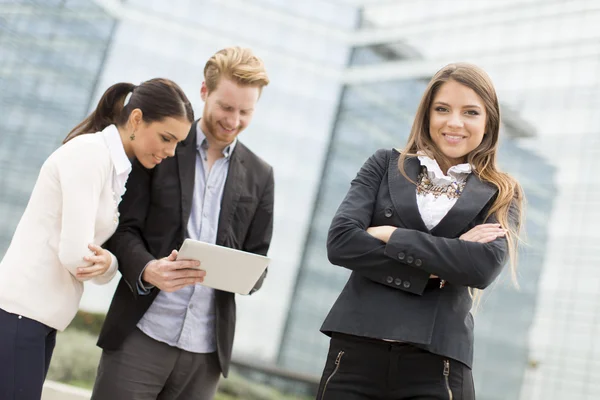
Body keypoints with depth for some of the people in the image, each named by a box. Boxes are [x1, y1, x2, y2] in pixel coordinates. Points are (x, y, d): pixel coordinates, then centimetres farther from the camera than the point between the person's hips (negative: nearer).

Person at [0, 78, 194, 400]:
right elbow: (74, 254, -20)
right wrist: (106, 265, 0)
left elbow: (95, 255, 10)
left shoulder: (116, 170, 13)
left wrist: (106, 263, -12)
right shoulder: (90, 152, -14)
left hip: (39, 317, 9)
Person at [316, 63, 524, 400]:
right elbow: (340, 242, -4)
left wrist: (391, 235, -8)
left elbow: (485, 267, -10)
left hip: (436, 365, 0)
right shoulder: (386, 165, 10)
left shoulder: (501, 196, 9)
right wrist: (432, 270, -9)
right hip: (357, 350, 1)